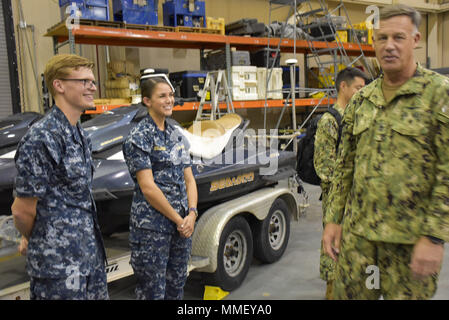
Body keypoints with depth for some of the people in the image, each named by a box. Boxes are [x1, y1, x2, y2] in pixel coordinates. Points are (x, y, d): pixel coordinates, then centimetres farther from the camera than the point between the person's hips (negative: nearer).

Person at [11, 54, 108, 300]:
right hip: (59, 263, -8)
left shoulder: (79, 135, 7)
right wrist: (31, 240, 5)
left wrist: (31, 238, 17)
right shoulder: (41, 139, -21)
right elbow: (22, 210, -15)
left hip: (91, 255, 8)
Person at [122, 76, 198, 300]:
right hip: (151, 227, -6)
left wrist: (191, 214, -5)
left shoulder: (176, 134, 11)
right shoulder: (139, 137, -9)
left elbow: (189, 178, 9)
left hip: (183, 224, 7)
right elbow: (147, 187, -16)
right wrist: (178, 220, -13)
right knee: (152, 291, 6)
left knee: (176, 285, 17)